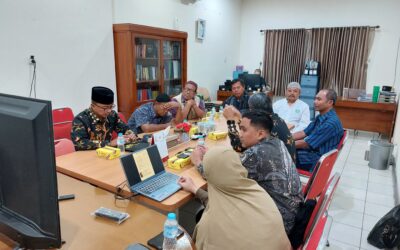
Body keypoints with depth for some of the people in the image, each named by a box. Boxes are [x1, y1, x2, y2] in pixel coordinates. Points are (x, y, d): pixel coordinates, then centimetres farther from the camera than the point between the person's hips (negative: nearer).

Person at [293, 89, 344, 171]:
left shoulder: (331, 123, -22)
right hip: (312, 152, 8)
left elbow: (307, 144, -20)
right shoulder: (320, 117, 9)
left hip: (318, 160, -8)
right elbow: (304, 133, 12)